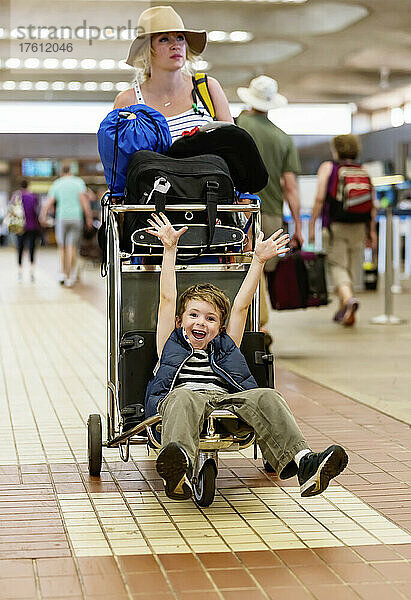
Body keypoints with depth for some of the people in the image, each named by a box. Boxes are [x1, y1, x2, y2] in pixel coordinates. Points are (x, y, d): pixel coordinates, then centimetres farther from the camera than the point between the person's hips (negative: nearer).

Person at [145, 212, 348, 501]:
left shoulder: (226, 346, 37)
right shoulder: (172, 344, 31)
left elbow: (241, 306, 35)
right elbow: (168, 299, 28)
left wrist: (259, 260, 33)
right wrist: (170, 249, 28)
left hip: (226, 401, 3)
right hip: (180, 397, -2)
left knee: (266, 397, -28)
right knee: (184, 398, -40)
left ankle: (303, 462, -52)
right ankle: (178, 465, -71)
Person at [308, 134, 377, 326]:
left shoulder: (327, 168, 0)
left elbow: (320, 198, -9)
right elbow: (372, 205, 2)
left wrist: (312, 224, -4)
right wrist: (372, 231, 9)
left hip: (333, 226, -3)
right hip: (358, 227, 3)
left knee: (338, 266, -1)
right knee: (351, 268, 12)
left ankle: (348, 298, -27)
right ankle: (342, 311, 20)